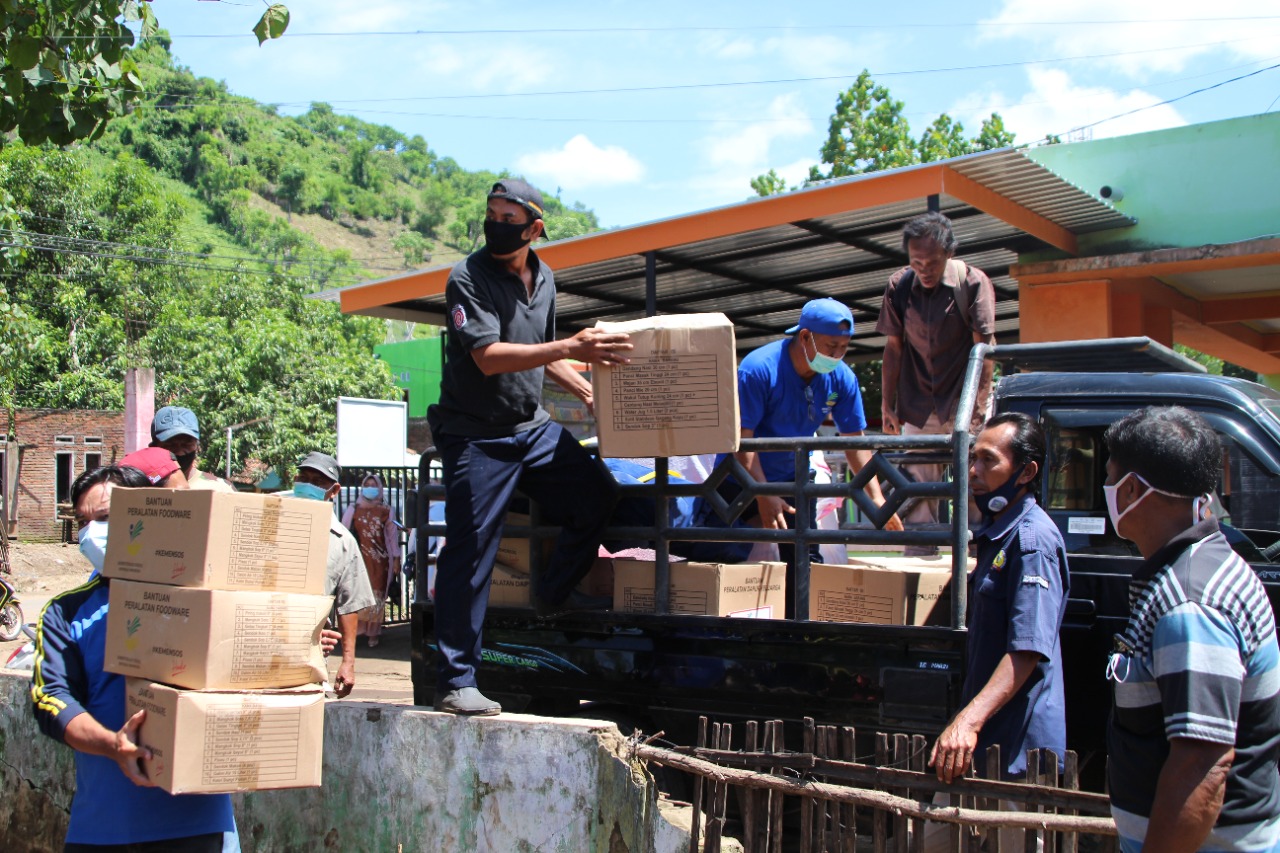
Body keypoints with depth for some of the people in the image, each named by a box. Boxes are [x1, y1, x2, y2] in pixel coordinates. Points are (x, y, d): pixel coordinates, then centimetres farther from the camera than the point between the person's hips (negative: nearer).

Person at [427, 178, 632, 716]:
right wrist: (570, 347, -31)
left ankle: (552, 594, 23)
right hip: (476, 435, -7)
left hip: (532, 425, 7)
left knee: (598, 497, 1)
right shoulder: (468, 279, -14)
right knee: (470, 552, -6)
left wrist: (590, 392, 14)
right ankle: (455, 683, 0)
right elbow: (489, 357, -25)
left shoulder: (544, 278, 8)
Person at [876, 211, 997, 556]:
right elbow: (893, 348, 6)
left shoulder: (973, 282, -10)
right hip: (918, 408, 3)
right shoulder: (899, 286, 0)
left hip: (963, 406, -3)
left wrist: (977, 406, -16)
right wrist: (887, 404, 5)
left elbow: (983, 347, -11)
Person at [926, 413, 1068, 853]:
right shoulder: (996, 533, 15)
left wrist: (969, 720, -36)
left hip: (1018, 750, -10)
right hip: (980, 745, 10)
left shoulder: (1032, 539, -18)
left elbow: (1029, 650, -27)